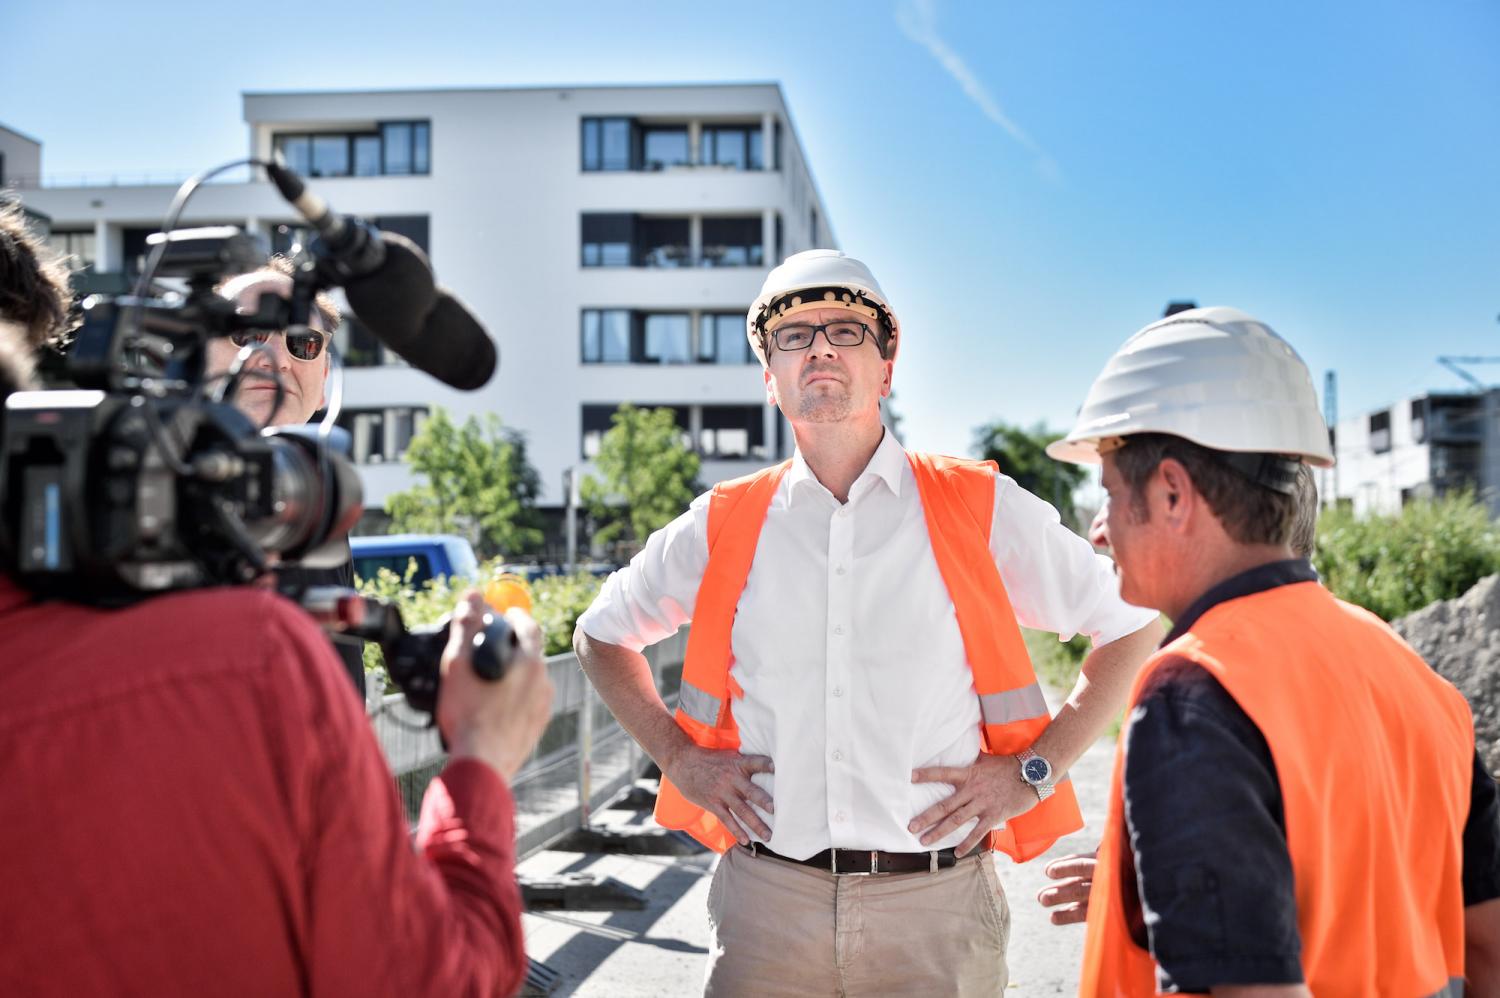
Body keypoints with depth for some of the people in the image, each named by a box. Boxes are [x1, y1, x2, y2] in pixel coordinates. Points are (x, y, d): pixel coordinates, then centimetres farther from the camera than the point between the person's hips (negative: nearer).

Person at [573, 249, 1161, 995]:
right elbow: (601, 635, 19)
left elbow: (1133, 625, 6)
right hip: (766, 903, 1)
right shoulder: (723, 528, 5)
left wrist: (1034, 769, -2)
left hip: (938, 904, -1)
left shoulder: (981, 511, 0)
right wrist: (678, 757, 7)